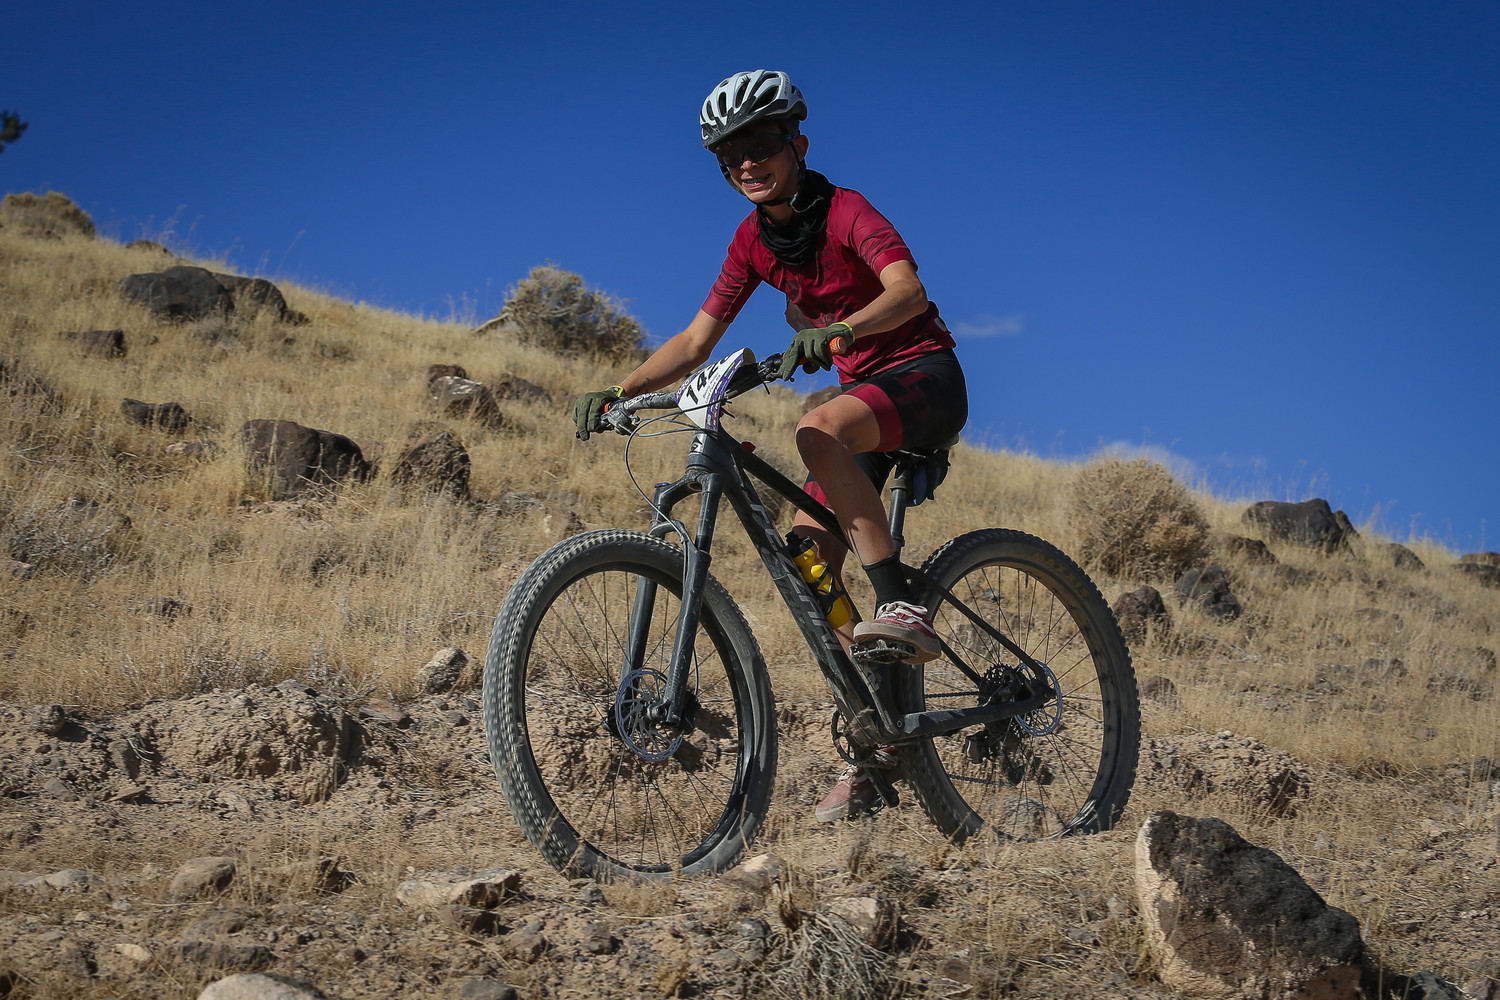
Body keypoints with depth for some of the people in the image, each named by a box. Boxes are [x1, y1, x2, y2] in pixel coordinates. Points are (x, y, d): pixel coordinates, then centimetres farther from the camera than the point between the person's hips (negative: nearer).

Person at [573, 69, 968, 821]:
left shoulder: (844, 211, -15)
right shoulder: (754, 240, 5)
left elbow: (906, 288, -33)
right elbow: (695, 342, 5)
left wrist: (836, 333, -50)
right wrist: (616, 393, -8)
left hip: (924, 380, -7)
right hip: (863, 396, 7)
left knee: (817, 431, -37)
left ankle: (903, 607, -35)